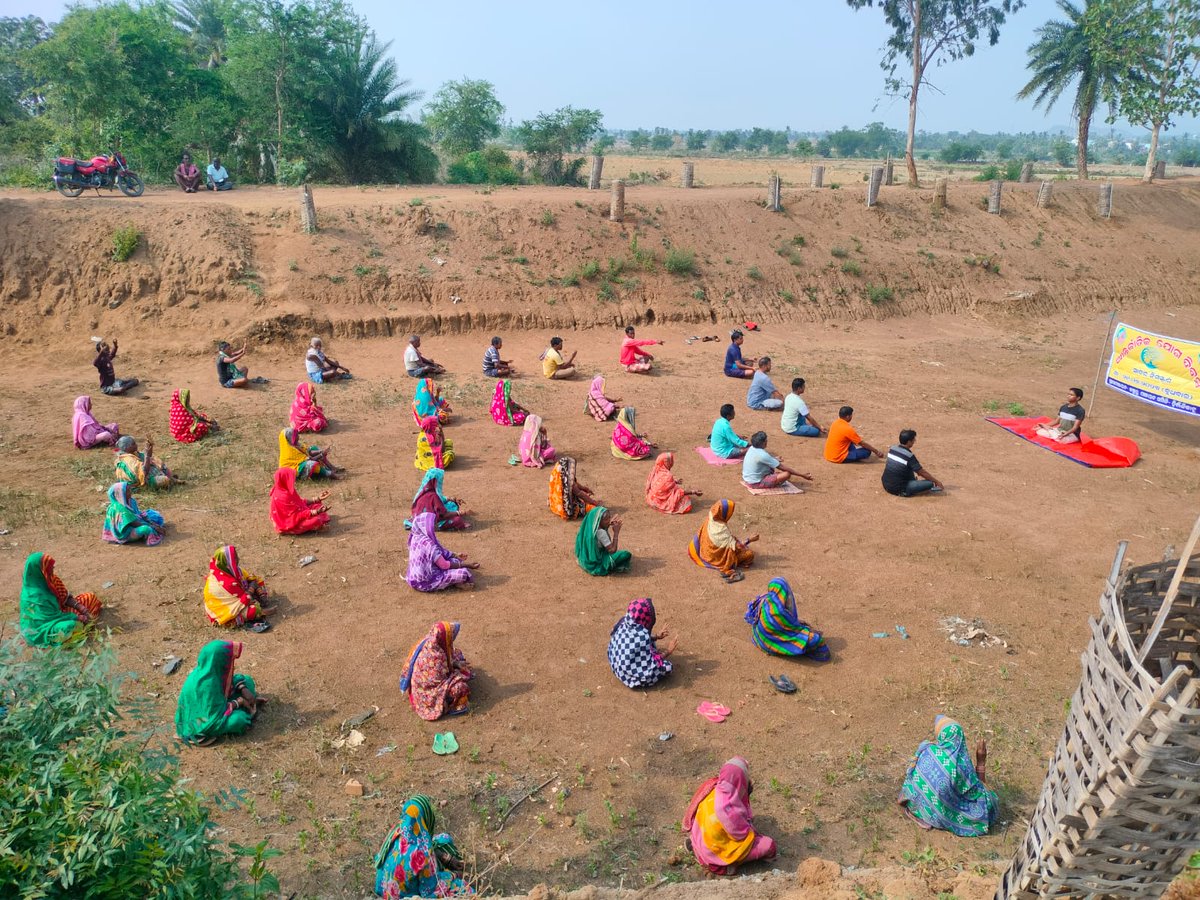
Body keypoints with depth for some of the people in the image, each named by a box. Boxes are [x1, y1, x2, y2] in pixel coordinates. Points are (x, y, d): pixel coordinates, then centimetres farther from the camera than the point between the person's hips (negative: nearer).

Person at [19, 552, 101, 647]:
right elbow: (52, 616, -27)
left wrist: (83, 609, -12)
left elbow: (65, 597, -1)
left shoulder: (46, 579, -11)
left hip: (57, 609, 7)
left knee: (90, 599, 8)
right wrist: (78, 617, -21)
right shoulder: (35, 595, -34)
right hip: (45, 625, -6)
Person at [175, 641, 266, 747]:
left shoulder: (210, 668, -17)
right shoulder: (206, 684, -39)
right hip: (205, 722, -8)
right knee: (239, 719, -28)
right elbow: (215, 717, -32)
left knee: (247, 680, 4)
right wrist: (239, 701, -21)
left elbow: (229, 679, 4)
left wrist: (244, 690, -12)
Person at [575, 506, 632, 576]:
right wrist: (616, 532, -19)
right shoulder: (600, 532, -27)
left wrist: (607, 526, 3)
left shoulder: (590, 528, -3)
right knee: (626, 555, -10)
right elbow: (612, 550, -24)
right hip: (596, 565, -9)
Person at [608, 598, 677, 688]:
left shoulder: (624, 622, -10)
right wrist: (667, 651, -13)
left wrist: (656, 637, 13)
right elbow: (649, 665, -23)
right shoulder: (641, 636, -33)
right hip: (631, 676, -8)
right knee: (666, 666, -1)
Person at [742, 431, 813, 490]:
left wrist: (775, 459, 16)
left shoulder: (752, 448, -1)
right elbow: (782, 467, -22)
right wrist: (801, 475, -18)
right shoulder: (762, 455, -26)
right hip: (757, 483, -9)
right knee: (787, 474, -19)